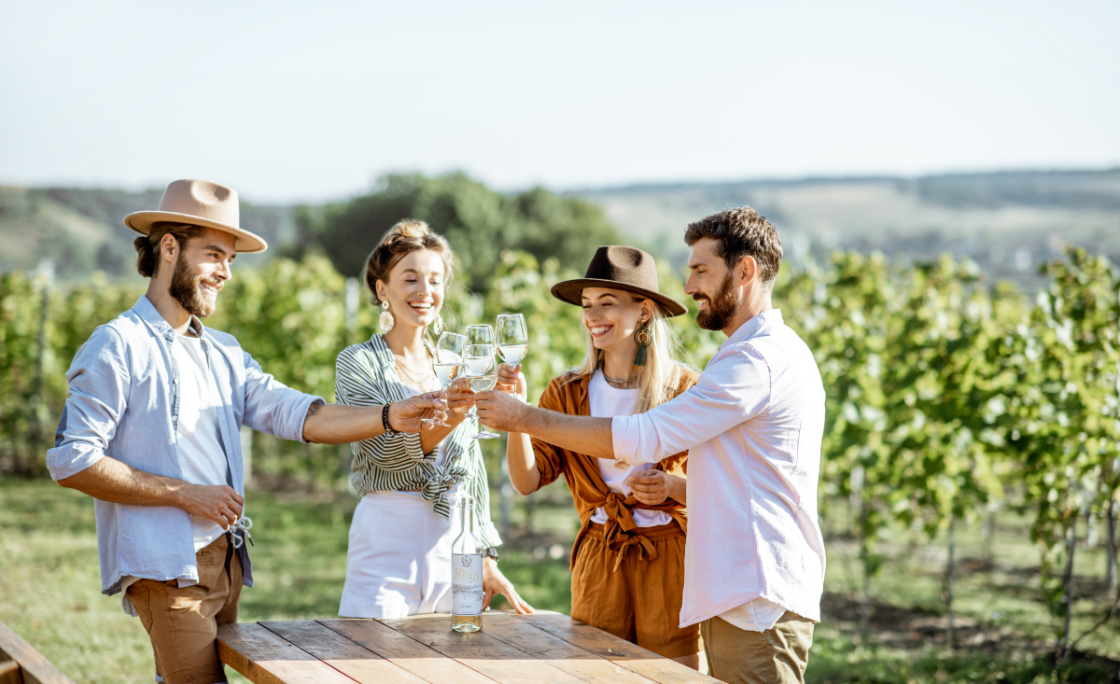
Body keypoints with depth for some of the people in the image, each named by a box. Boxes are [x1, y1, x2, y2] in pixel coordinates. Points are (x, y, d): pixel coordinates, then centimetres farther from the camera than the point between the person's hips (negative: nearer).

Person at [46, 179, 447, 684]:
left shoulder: (223, 353, 17)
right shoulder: (119, 346, -7)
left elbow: (296, 415, 7)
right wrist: (186, 495, -12)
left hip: (226, 562, 8)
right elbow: (71, 460, -13)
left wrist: (390, 417, -8)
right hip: (164, 567, -8)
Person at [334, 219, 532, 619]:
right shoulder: (357, 362, -1)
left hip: (453, 541, 5)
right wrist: (453, 412, -31)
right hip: (387, 537, -4)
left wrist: (487, 558, 13)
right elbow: (388, 451, -17)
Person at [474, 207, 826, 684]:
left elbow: (646, 437, -18)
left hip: (758, 605, -10)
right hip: (741, 596, 10)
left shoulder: (759, 358, -15)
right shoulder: (771, 351, 22)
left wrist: (525, 418, -12)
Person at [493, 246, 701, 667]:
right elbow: (527, 481, -2)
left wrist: (672, 485, -19)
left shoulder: (684, 388, -3)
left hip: (669, 557, -3)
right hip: (598, 557, 3)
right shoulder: (568, 392, 6)